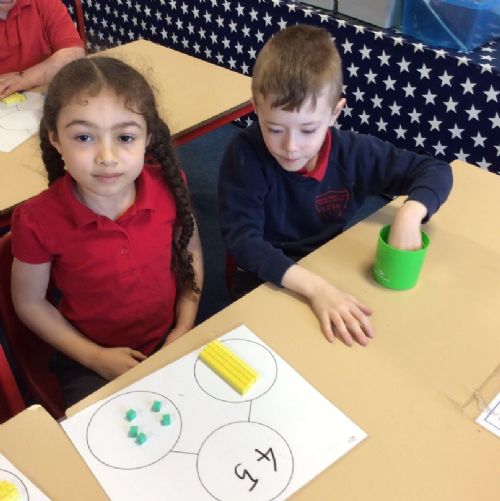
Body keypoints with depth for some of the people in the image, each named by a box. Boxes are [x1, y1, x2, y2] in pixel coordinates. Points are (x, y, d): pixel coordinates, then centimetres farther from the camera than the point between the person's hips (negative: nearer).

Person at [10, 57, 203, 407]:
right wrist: (95, 357, -12)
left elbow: (190, 252, 0)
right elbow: (30, 303, -7)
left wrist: (184, 329, -6)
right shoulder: (38, 221, -23)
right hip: (90, 361, -2)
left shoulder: (169, 187, -19)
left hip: (169, 344, 2)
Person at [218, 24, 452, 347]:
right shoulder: (245, 155, -21)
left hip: (332, 275, 4)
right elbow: (242, 239, -28)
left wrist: (410, 214, -24)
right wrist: (313, 285, -42)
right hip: (267, 284, -4)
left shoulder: (353, 153, -12)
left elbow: (436, 170, -3)